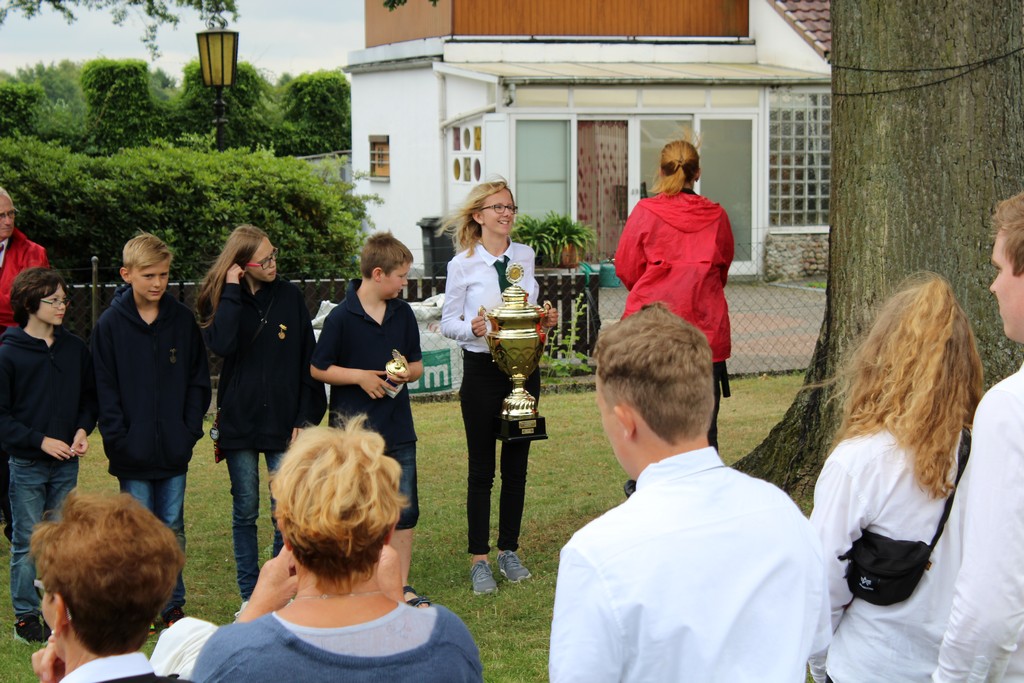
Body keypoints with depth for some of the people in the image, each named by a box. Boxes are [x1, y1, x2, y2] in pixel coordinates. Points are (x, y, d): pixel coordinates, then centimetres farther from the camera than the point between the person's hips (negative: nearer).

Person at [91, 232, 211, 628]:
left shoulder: (183, 320, 3)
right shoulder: (110, 325, -3)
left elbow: (198, 380, 7)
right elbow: (105, 389, -3)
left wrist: (190, 429, -3)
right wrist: (117, 438, -10)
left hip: (174, 448, 2)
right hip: (133, 454, -2)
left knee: (173, 529, 10)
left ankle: (173, 606, 19)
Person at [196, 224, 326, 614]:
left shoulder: (289, 297, 2)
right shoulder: (223, 301, 0)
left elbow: (307, 359, 3)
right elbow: (221, 345, -22)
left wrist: (307, 416, -2)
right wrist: (232, 291, -18)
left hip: (283, 421, 0)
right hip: (238, 421, 0)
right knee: (245, 512, 7)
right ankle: (250, 597, 16)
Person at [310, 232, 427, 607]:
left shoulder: (403, 313, 5)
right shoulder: (341, 317, -10)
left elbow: (417, 365, 13)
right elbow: (318, 369, -6)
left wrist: (407, 373, -9)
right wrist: (360, 376, -15)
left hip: (397, 427, 5)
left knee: (405, 511, 5)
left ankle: (402, 586, 16)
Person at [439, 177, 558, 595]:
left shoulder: (525, 256, 6)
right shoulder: (463, 264, -6)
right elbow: (447, 322, -3)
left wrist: (546, 321, -4)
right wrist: (473, 328, -22)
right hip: (482, 369, -4)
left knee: (516, 465, 9)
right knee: (482, 469, 1)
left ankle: (509, 551, 20)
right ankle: (479, 560, 8)